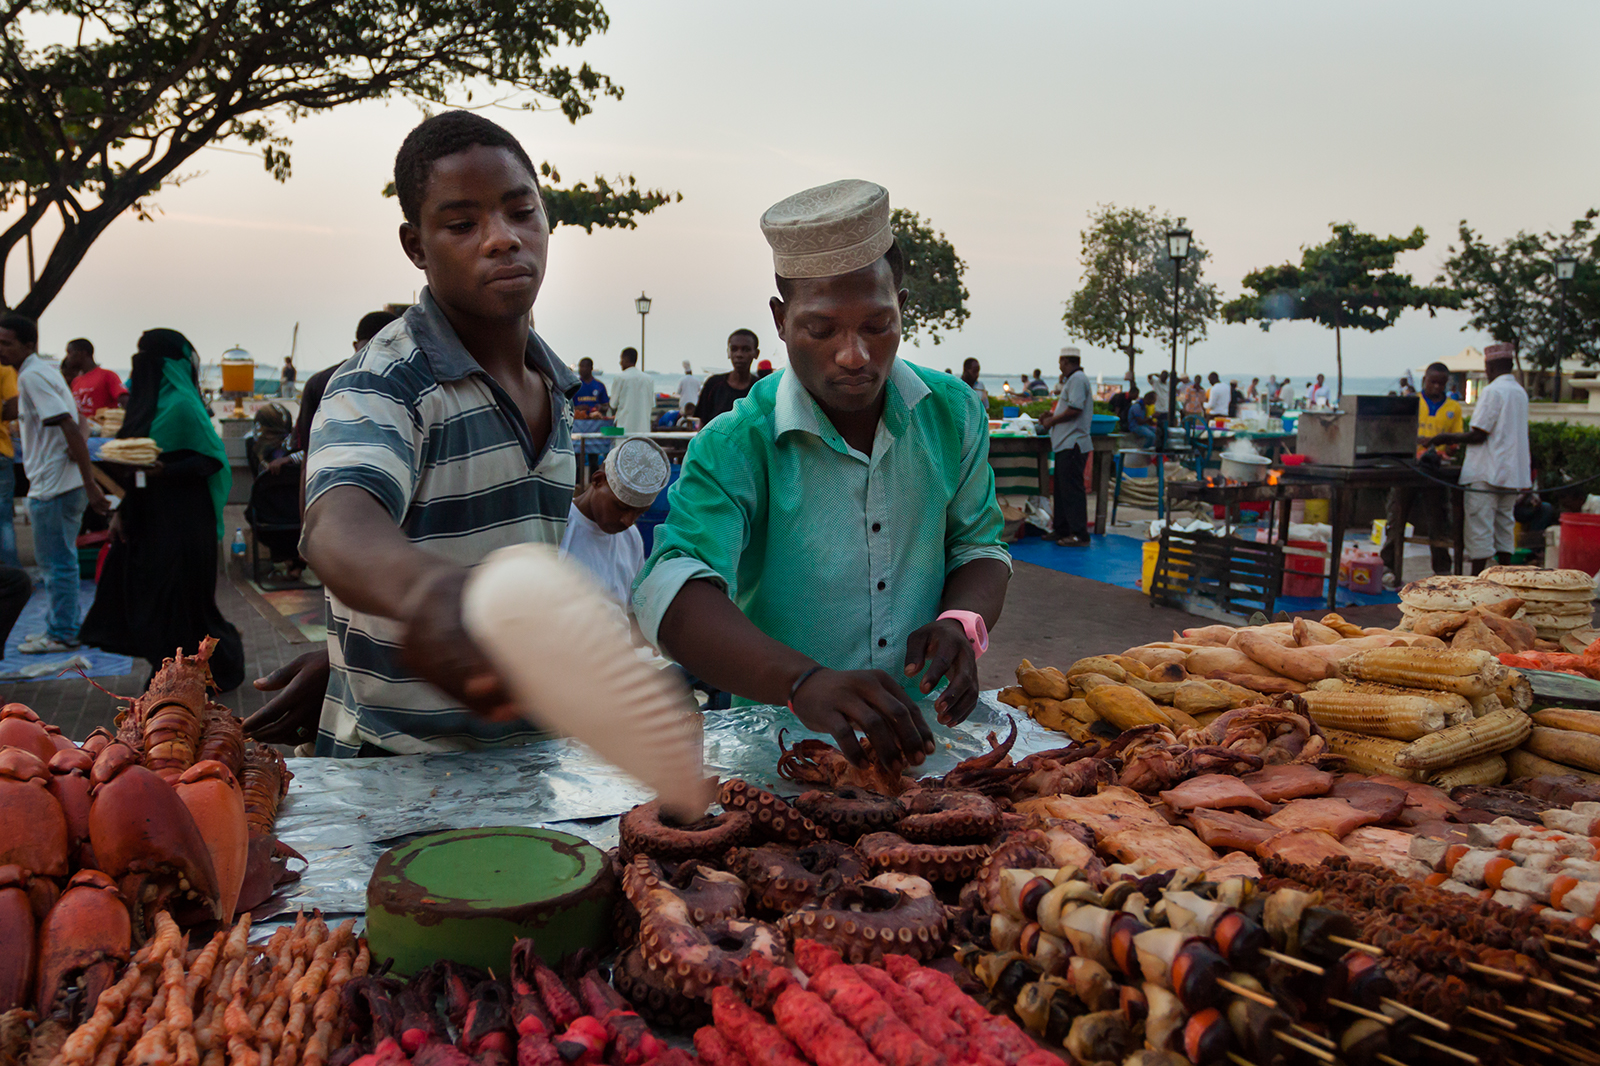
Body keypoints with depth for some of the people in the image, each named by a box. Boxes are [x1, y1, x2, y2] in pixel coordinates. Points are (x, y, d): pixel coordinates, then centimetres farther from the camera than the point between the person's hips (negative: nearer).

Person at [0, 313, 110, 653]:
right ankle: (63, 628, 26)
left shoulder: (32, 377, -15)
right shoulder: (44, 371, 16)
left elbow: (70, 427, -23)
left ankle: (61, 634, 7)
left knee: (56, 562, -1)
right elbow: (72, 425, 19)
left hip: (53, 486, -10)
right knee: (59, 560, 17)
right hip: (62, 482, 10)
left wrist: (91, 485, -26)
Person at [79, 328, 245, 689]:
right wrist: (122, 511, 11)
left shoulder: (181, 405, -14)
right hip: (146, 517, 9)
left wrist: (166, 472, -29)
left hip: (178, 520, -9)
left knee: (180, 600, -2)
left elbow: (212, 459, -17)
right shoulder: (149, 400, 12)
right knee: (144, 593, 11)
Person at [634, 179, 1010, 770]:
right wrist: (802, 681, -42)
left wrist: (962, 622, -10)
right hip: (778, 739, -2)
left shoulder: (954, 412, 4)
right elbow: (669, 592, -26)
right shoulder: (733, 448, -12)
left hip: (924, 731, 3)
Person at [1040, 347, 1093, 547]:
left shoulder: (1077, 379, -12)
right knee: (1062, 488, 15)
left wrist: (1052, 421, -11)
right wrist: (1054, 416, 17)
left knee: (1072, 489, -10)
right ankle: (1063, 531, 22)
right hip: (1066, 443, 11)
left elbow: (1075, 410, -21)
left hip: (1073, 444, -11)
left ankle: (1080, 535, -8)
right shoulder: (1074, 379, 22)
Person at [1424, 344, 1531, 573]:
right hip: (1513, 474, 8)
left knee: (1479, 529, -4)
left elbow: (1478, 435, -16)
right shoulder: (1520, 392, 14)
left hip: (1487, 475, -8)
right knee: (1503, 526, 13)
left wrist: (1447, 438, -5)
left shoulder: (1493, 391, -12)